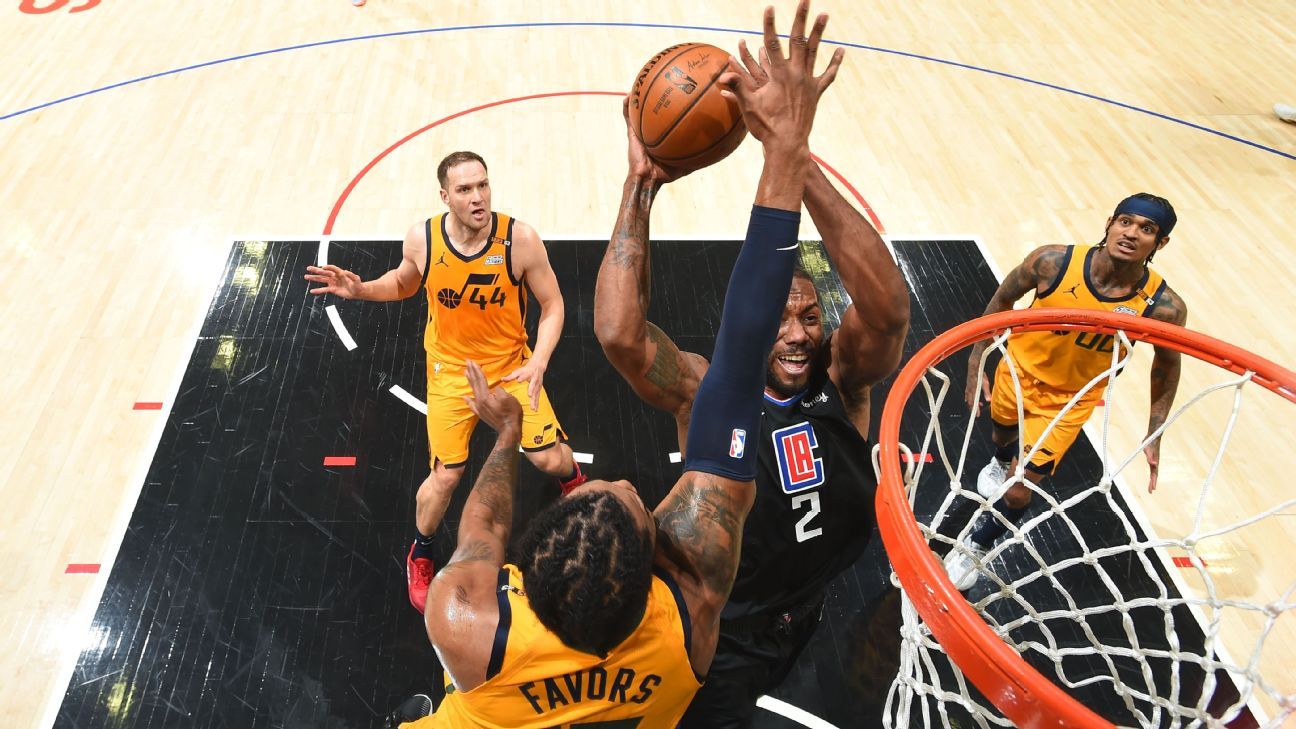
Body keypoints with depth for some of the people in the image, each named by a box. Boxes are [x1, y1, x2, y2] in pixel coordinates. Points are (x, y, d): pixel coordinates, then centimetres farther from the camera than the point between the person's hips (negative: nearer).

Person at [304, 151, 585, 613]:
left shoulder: (520, 239, -23)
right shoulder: (421, 239, -16)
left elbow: (552, 304, -12)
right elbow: (404, 284, 7)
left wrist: (538, 362, -26)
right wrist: (360, 290, -13)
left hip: (511, 365, 0)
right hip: (450, 371, 0)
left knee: (549, 458, -2)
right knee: (445, 476, 0)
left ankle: (572, 477, 39)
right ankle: (420, 556, 30)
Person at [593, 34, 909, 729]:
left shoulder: (842, 380, -17)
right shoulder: (704, 392, -24)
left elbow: (889, 308, -39)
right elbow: (618, 334, -43)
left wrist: (795, 155, -47)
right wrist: (641, 184, -38)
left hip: (808, 613, 4)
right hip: (725, 631, -4)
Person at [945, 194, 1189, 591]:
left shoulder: (1164, 306, -26)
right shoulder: (1054, 261, -28)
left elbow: (1167, 365, -5)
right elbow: (1002, 301, -8)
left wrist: (1154, 437, -5)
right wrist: (975, 364, -6)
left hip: (1070, 401, -1)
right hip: (1020, 370, 2)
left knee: (1017, 491, -7)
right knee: (1003, 435, 31)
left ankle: (975, 547, 25)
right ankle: (1001, 464, 70)